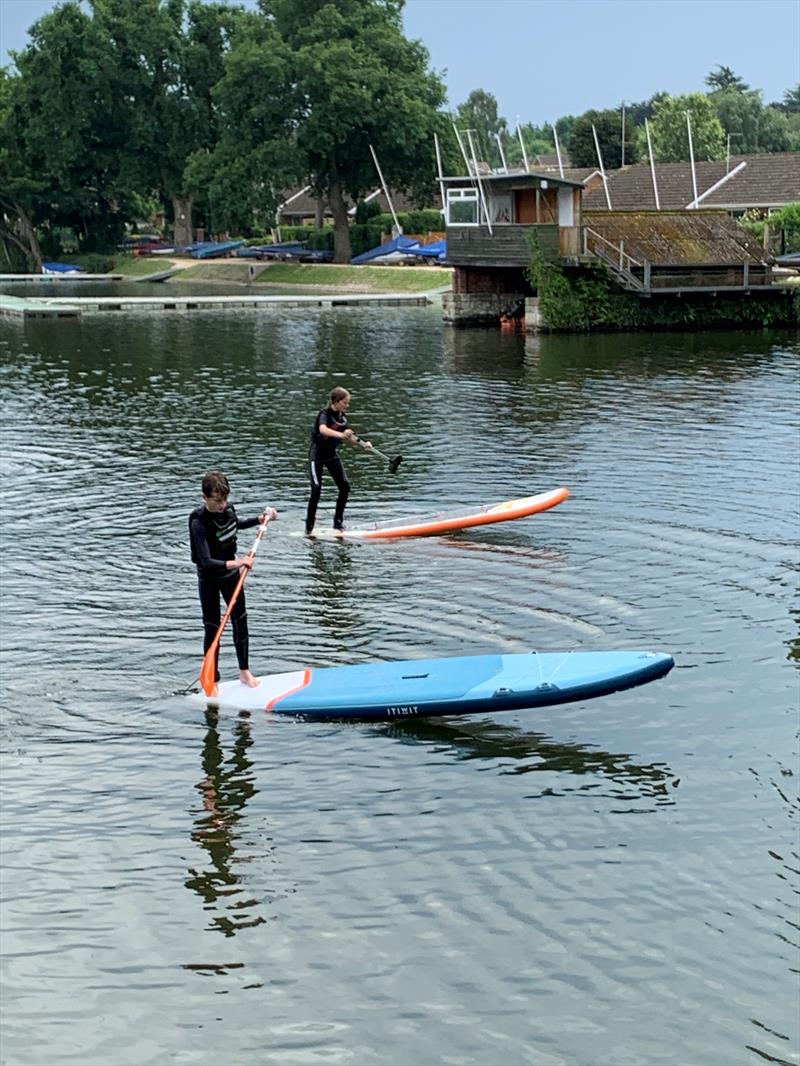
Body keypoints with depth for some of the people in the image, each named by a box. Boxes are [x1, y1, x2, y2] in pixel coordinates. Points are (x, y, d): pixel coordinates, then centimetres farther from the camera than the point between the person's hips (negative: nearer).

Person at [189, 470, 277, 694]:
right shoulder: (199, 523, -29)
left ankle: (244, 672, 28)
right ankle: (213, 682, 9)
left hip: (231, 574, 6)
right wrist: (234, 563, -45)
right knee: (212, 629, 0)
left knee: (240, 621, 13)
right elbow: (205, 562, -35)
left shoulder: (228, 508, -9)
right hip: (209, 580, -6)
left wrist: (260, 519, 10)